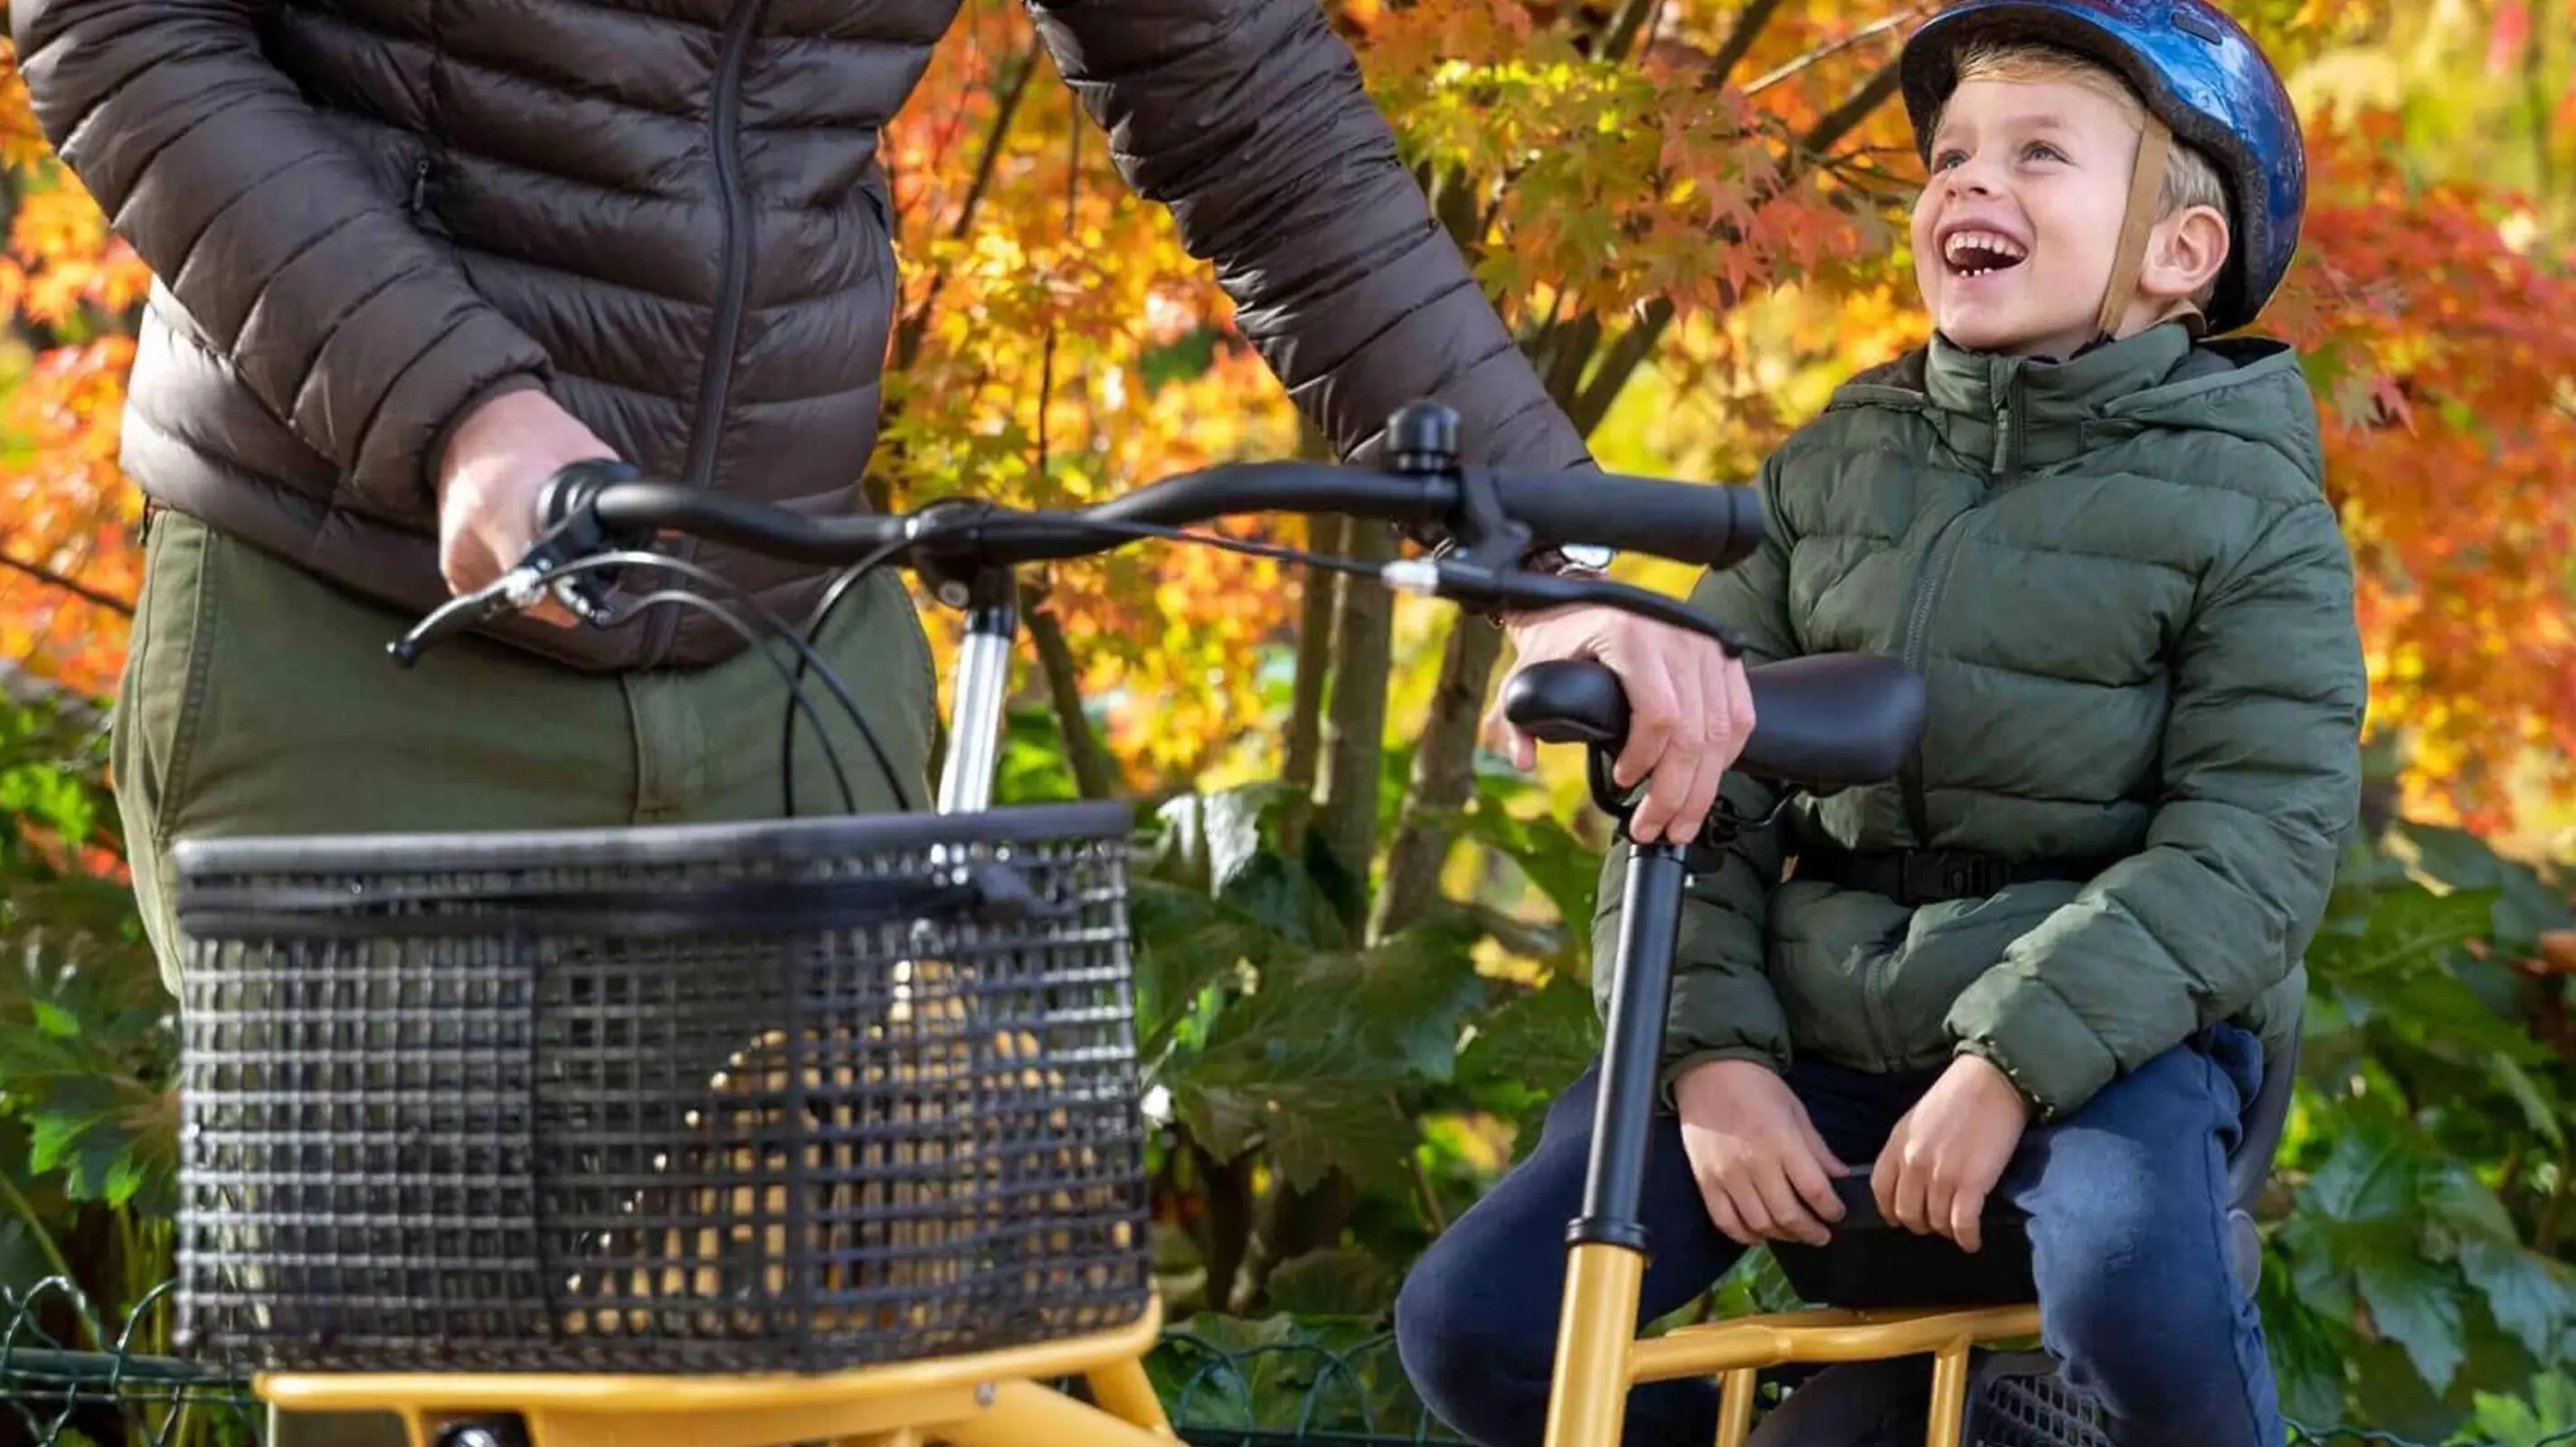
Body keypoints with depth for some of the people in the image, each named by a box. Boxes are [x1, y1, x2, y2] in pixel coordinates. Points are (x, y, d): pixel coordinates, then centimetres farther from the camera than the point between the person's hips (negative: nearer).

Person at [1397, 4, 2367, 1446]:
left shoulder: (2247, 504, -3)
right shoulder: (1835, 463, 8)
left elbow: (2260, 834, -13)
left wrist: (2010, 1064, -22)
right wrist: (1710, 1051, -11)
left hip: (2102, 1022, -4)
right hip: (1818, 1018, 4)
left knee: (2135, 1289, -37)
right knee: (1476, 1322, -10)